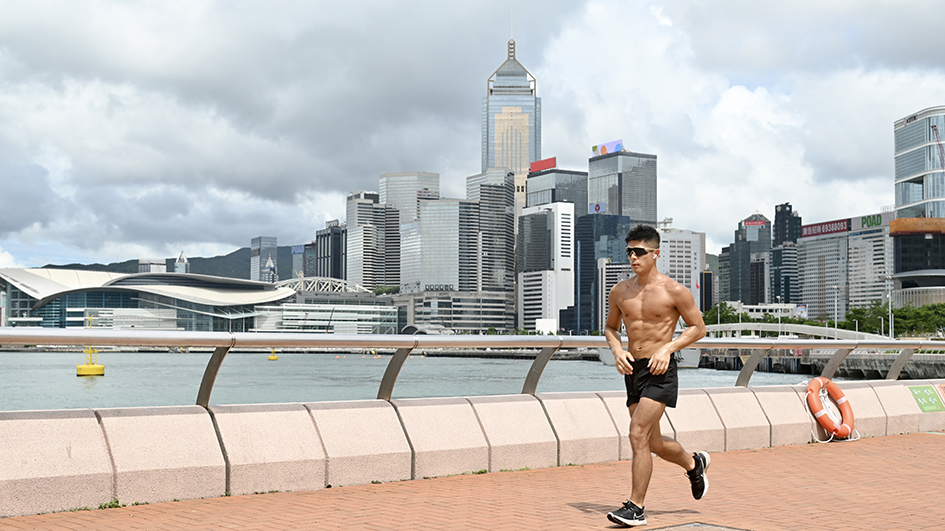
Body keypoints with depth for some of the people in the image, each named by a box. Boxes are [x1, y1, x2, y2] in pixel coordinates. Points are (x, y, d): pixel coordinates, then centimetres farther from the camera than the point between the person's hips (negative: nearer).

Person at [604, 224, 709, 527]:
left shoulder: (673, 291, -7)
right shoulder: (620, 292, 6)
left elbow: (698, 328, 1)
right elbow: (611, 327, 19)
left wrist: (668, 348, -13)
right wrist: (617, 350, -2)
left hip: (660, 370, -6)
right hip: (632, 369, 6)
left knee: (638, 434, -16)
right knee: (653, 443, 14)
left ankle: (636, 507, -7)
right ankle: (694, 464, 44)